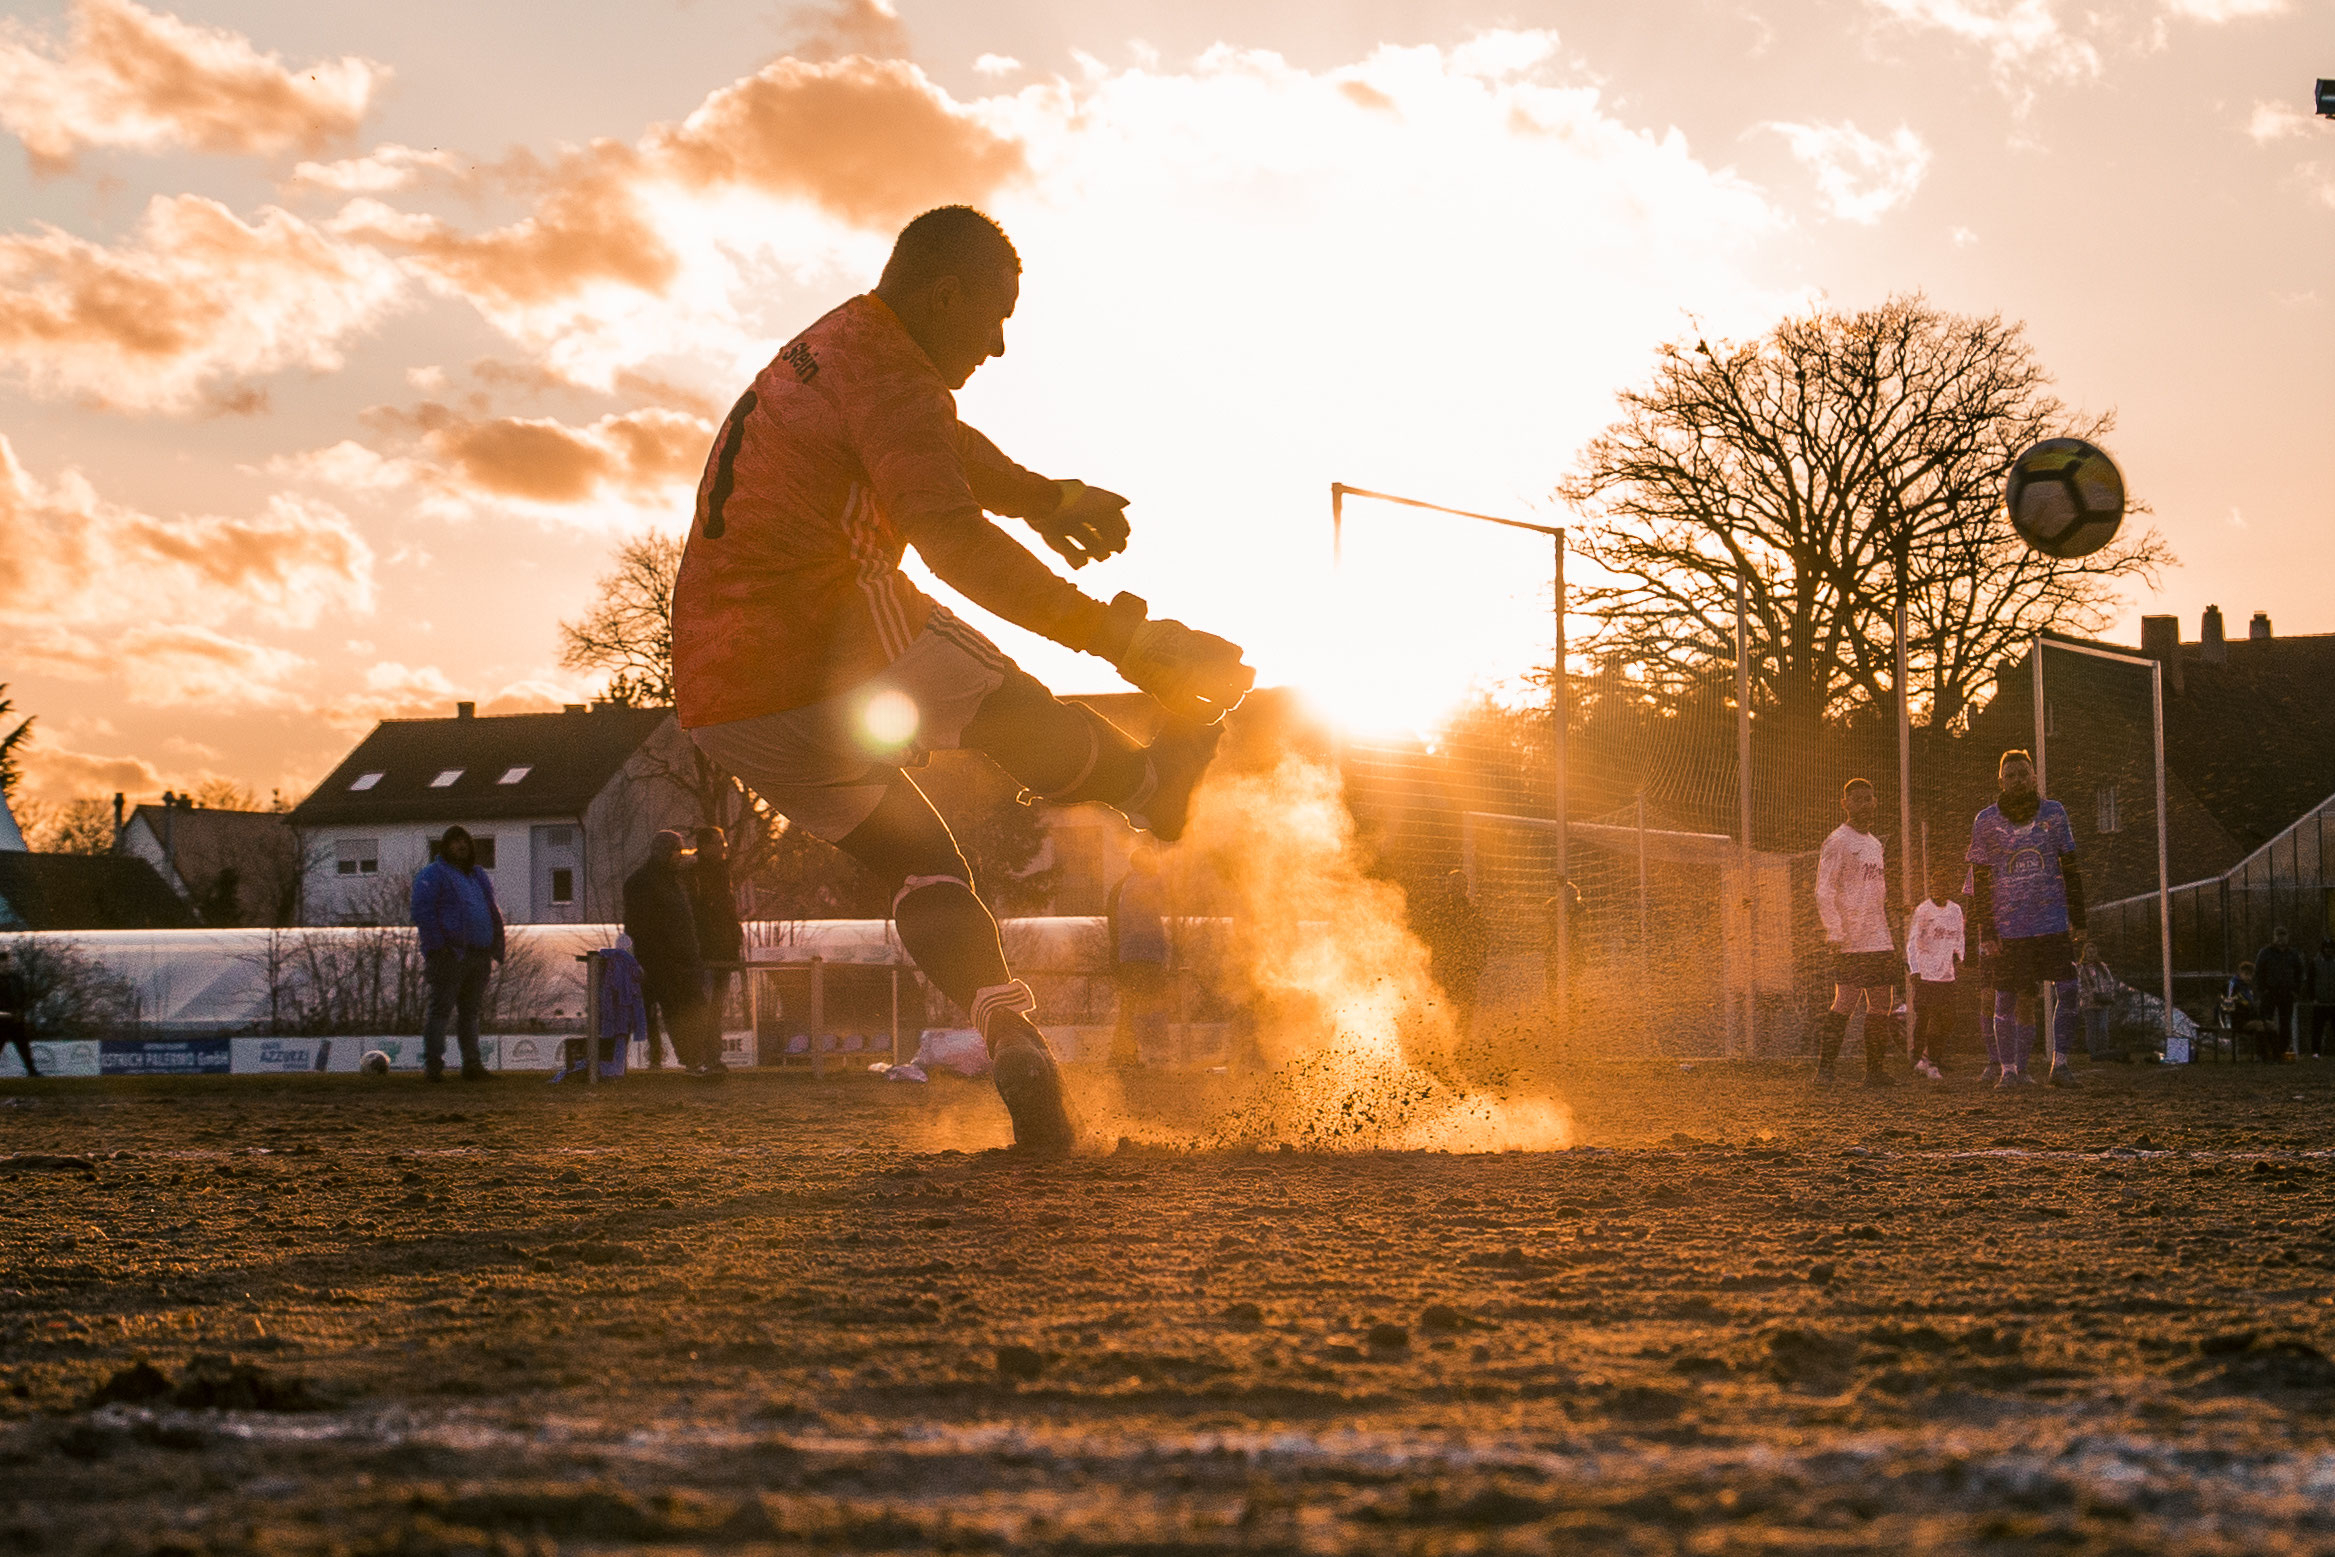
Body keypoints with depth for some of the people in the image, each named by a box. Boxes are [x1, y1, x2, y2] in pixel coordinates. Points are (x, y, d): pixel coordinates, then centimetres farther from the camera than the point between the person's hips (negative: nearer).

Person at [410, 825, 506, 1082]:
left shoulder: (478, 876, 21)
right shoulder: (433, 875, -2)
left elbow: (492, 912, 26)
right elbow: (422, 911, -11)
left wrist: (494, 949, 14)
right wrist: (438, 945, -19)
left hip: (479, 955, 7)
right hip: (450, 955, -7)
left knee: (471, 1011, 10)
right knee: (440, 1009, -7)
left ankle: (472, 1064, 13)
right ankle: (433, 1066, -7)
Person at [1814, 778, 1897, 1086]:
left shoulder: (1874, 844, 19)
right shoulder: (1837, 843, -6)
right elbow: (1824, 893, -11)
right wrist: (1835, 935, -18)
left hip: (1880, 942, 8)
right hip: (1850, 943, -8)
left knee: (1882, 1006, 5)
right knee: (1845, 1003, -12)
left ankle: (1874, 1070, 10)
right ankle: (1825, 1066, -7)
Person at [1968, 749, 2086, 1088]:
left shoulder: (2053, 813, 4)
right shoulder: (1986, 822, 0)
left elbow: (2070, 869, 9)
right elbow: (1980, 882, 1)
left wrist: (2077, 919, 5)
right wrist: (1986, 933, -4)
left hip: (2053, 922, 1)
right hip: (2009, 929, -1)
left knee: (2067, 990, -9)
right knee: (2009, 1000, 1)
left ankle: (2059, 1064, -2)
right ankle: (2009, 1069, 11)